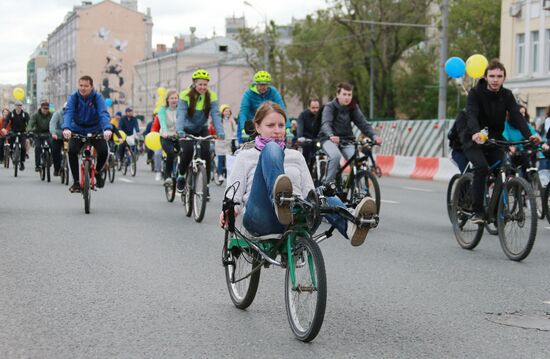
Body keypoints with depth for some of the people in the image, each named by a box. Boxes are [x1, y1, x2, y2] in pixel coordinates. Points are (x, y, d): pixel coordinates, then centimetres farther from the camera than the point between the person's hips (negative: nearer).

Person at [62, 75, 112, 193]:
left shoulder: (98, 97, -14)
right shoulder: (73, 97, -12)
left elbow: (104, 113, -28)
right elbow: (68, 113, -26)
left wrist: (107, 129, -48)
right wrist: (66, 128, -46)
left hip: (95, 131, 0)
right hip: (77, 131, 1)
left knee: (103, 151, -24)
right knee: (72, 151, -26)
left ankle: (97, 171, 10)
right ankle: (76, 182, -11)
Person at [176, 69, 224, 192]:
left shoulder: (211, 96, -11)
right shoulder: (185, 95, -16)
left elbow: (215, 115, -19)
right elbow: (181, 114, -26)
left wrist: (220, 132, -34)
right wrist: (179, 131, -42)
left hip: (202, 130, 2)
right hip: (187, 130, -2)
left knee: (206, 153, -19)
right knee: (188, 150, -26)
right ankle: (181, 175, 3)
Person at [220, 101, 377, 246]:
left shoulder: (296, 157, 30)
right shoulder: (245, 156, 23)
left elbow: (309, 193, 20)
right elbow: (234, 195, 13)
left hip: (297, 220, 3)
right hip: (261, 220, -3)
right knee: (271, 149, -22)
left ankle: (350, 224, -63)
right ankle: (280, 202, -51)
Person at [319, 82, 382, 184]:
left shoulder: (353, 108, 2)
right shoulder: (330, 107, -11)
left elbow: (363, 123, -8)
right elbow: (325, 124, -28)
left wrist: (373, 136, -28)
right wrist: (331, 136, -51)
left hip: (347, 139, 4)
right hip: (330, 139, -4)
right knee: (336, 156, -34)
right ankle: (327, 184, -19)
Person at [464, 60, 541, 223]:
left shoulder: (507, 96, -2)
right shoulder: (475, 93, -13)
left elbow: (517, 116, -15)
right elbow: (471, 115, -29)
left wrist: (529, 135, -33)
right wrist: (476, 132, -50)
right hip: (474, 141, -4)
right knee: (481, 167, -28)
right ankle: (477, 210, -22)